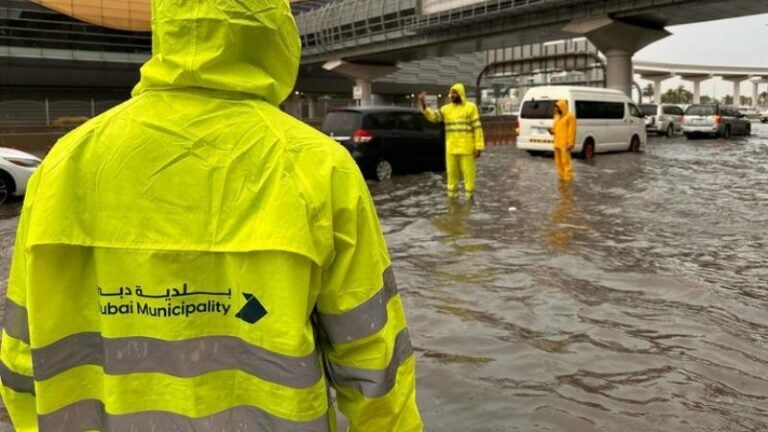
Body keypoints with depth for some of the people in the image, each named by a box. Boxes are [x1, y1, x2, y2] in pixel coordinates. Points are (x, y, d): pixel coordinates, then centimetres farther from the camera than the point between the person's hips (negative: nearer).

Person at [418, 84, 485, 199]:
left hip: (466, 149, -4)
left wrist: (479, 146, -9)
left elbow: (477, 128, -4)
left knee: (468, 173, 1)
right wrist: (423, 105, -19)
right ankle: (452, 196, 20)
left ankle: (469, 197, 9)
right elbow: (433, 117, -3)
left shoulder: (470, 107, -1)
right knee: (451, 173, 10)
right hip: (451, 149, 4)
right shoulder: (446, 109, 9)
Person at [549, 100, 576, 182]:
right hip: (557, 143, 9)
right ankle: (562, 177, 19)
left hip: (565, 144, -9)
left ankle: (568, 179, -8)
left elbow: (572, 131, -12)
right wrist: (552, 130, 1)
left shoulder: (570, 116, -7)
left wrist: (570, 143, -18)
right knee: (559, 162, 11)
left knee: (565, 161, -10)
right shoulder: (557, 116, 19)